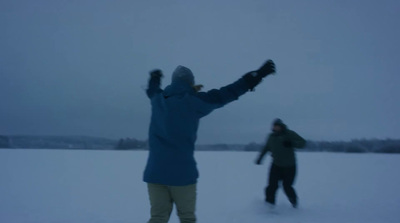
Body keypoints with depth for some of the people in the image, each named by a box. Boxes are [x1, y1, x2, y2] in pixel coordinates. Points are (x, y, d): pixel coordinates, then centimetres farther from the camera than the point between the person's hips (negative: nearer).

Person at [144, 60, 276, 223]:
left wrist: (155, 78, 58)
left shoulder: (158, 99, 8)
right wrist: (257, 75, -1)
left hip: (155, 171, 4)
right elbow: (224, 94, -6)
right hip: (182, 172, -4)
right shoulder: (193, 101, -6)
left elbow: (152, 90, 33)